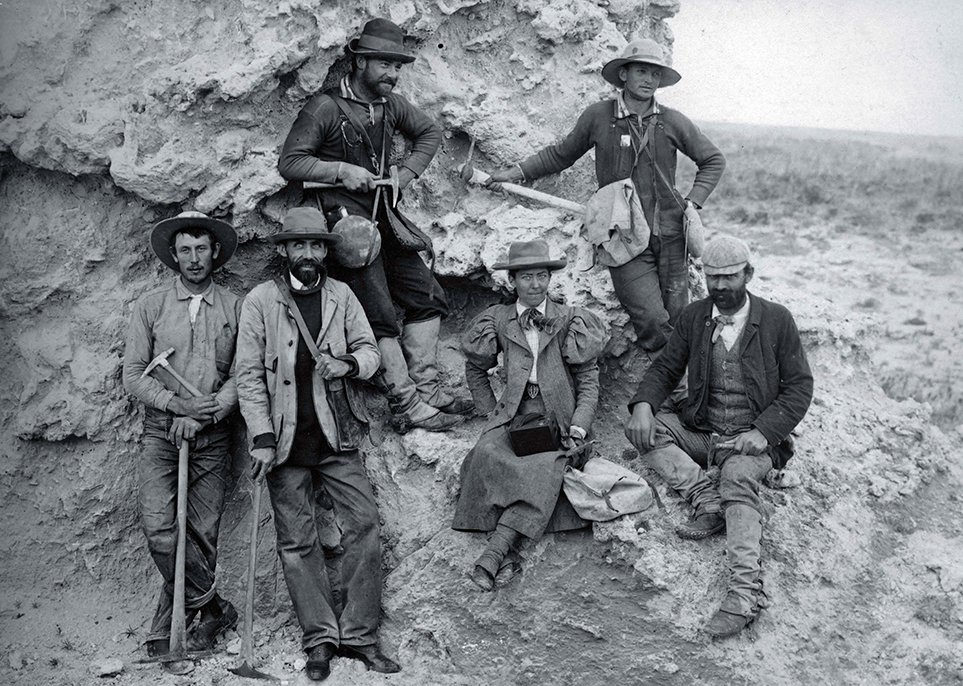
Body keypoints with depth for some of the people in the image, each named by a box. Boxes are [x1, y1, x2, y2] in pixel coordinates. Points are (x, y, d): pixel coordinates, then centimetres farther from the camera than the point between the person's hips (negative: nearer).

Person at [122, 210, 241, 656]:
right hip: (161, 433, 0)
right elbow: (133, 376, 2)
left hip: (212, 437, 0)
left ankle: (167, 629, 14)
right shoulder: (151, 306, 6)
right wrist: (180, 405, -11)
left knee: (202, 535, 0)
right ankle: (214, 609, 1)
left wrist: (202, 417, -11)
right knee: (159, 530, -15)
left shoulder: (234, 309, 5)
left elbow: (242, 376, 2)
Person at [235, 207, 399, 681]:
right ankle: (320, 639, 11)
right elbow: (249, 375, -4)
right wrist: (262, 438, -11)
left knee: (364, 524, -4)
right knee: (297, 542, 2)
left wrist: (348, 363, -14)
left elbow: (369, 349, 10)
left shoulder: (341, 296, 8)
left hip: (336, 434, 2)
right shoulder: (260, 301, -1)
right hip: (286, 439, -2)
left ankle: (359, 635, 4)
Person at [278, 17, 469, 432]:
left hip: (383, 218, 8)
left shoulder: (391, 105, 9)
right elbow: (288, 163, -10)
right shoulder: (326, 108, -10)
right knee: (382, 318, -11)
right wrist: (342, 170, -19)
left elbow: (430, 133, 26)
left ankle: (426, 388, 11)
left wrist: (407, 172, 10)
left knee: (427, 296, 4)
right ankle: (408, 406, -7)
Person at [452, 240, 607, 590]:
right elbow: (475, 369, 25)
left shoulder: (570, 320, 10)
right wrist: (490, 411, 11)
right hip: (512, 413, 1)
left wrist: (579, 424, -9)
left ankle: (496, 549, -39)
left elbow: (588, 379, 7)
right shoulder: (499, 320, 14)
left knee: (546, 466, -33)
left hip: (557, 416, -1)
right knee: (488, 453, -32)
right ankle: (507, 553, -35)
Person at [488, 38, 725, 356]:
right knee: (652, 321, -17)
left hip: (670, 235, 2)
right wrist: (517, 172, 15)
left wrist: (693, 202, 6)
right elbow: (561, 153, 19)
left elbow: (713, 160, 18)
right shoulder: (597, 116, 2)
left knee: (677, 319, 3)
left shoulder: (673, 122, 5)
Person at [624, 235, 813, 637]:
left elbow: (800, 386, -2)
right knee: (640, 430, -19)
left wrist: (763, 431, -17)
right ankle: (708, 501, -27)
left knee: (737, 479, -36)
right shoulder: (693, 318, 7)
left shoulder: (776, 321, -2)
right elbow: (665, 369, 9)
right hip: (701, 432, 4)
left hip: (752, 438, -4)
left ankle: (745, 591, -47)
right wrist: (643, 404, -15)